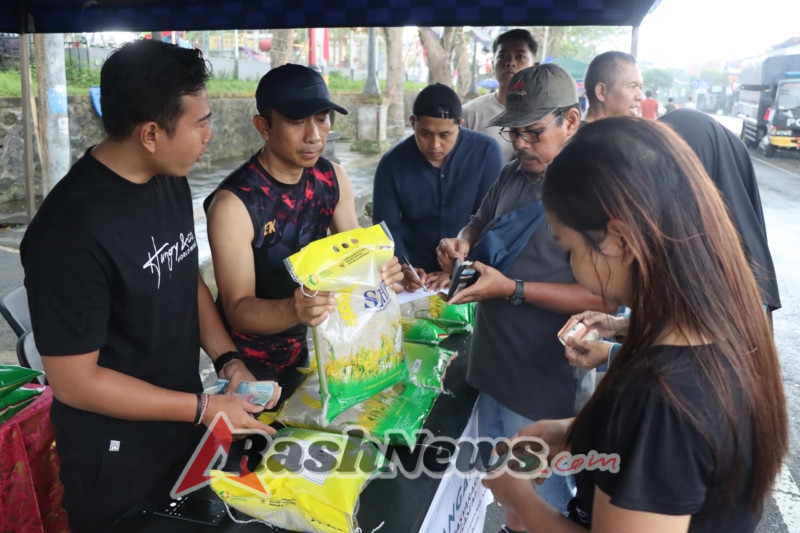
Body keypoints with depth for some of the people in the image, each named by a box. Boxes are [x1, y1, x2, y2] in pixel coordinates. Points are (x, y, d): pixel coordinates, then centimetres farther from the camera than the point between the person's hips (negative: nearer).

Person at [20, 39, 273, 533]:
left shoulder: (171, 181, -5)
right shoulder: (72, 228, -29)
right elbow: (73, 382, -23)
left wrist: (228, 361, -5)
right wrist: (204, 408, -19)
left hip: (184, 424, 7)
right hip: (117, 459, -7)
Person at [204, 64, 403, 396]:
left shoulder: (332, 178, -7)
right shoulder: (233, 204, -26)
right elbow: (238, 309, -24)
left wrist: (378, 270, -24)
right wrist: (293, 310, -44)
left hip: (314, 345, 6)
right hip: (256, 367, -5)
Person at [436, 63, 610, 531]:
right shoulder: (513, 175, 6)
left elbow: (604, 296, -23)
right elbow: (480, 223, 22)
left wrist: (512, 289, -25)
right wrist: (463, 244, -1)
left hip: (545, 386, -7)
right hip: (493, 366, 7)